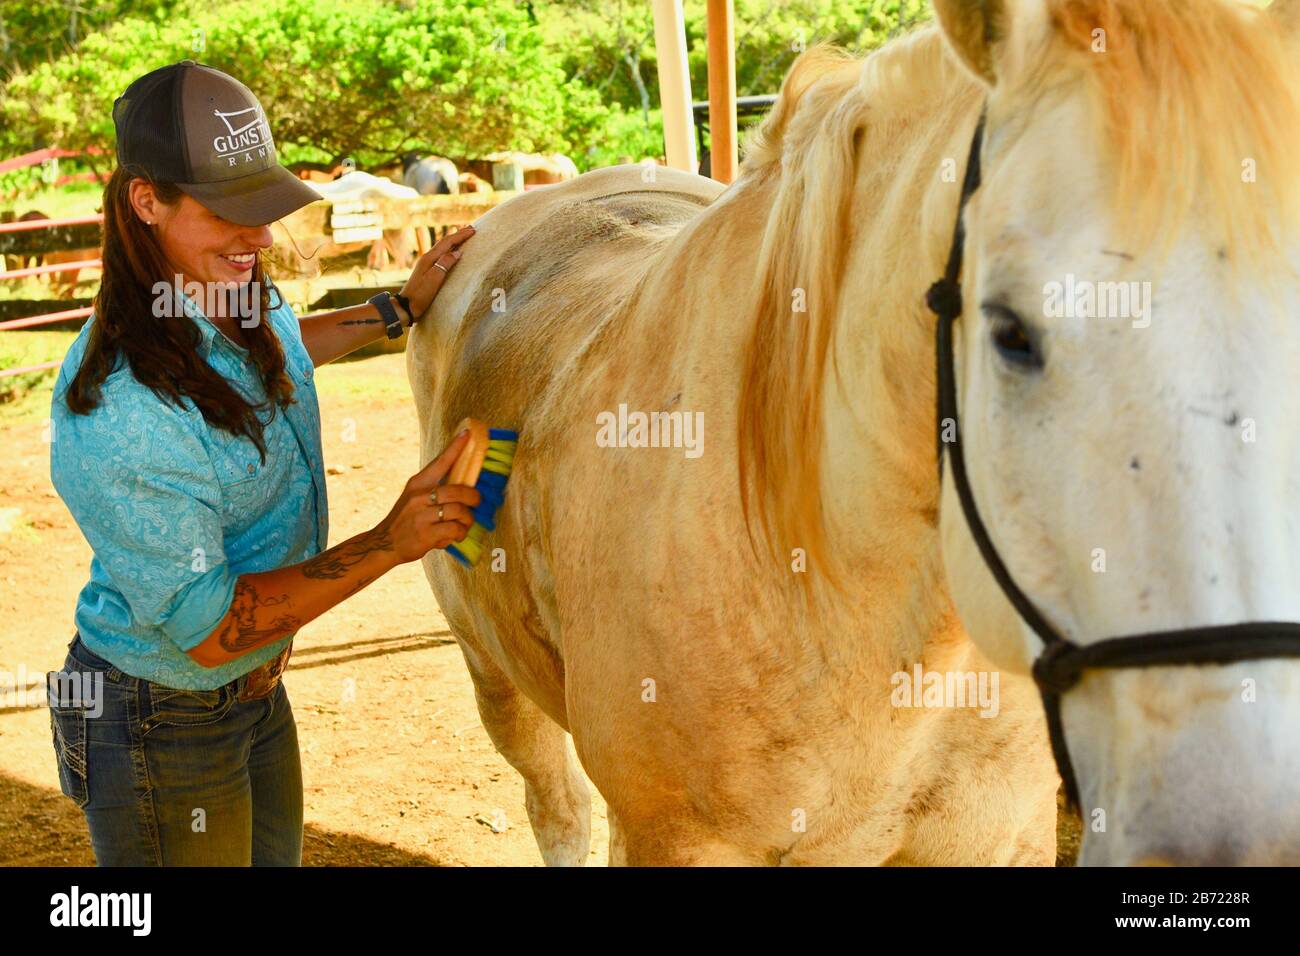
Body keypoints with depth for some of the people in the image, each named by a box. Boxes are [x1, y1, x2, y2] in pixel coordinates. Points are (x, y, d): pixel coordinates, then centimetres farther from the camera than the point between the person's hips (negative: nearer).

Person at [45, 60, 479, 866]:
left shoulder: (243, 304, -6)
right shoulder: (123, 415, -33)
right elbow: (205, 630, -28)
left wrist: (402, 309, 20)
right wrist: (391, 543, -29)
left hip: (258, 694, 9)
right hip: (159, 730, -8)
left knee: (278, 855, 23)